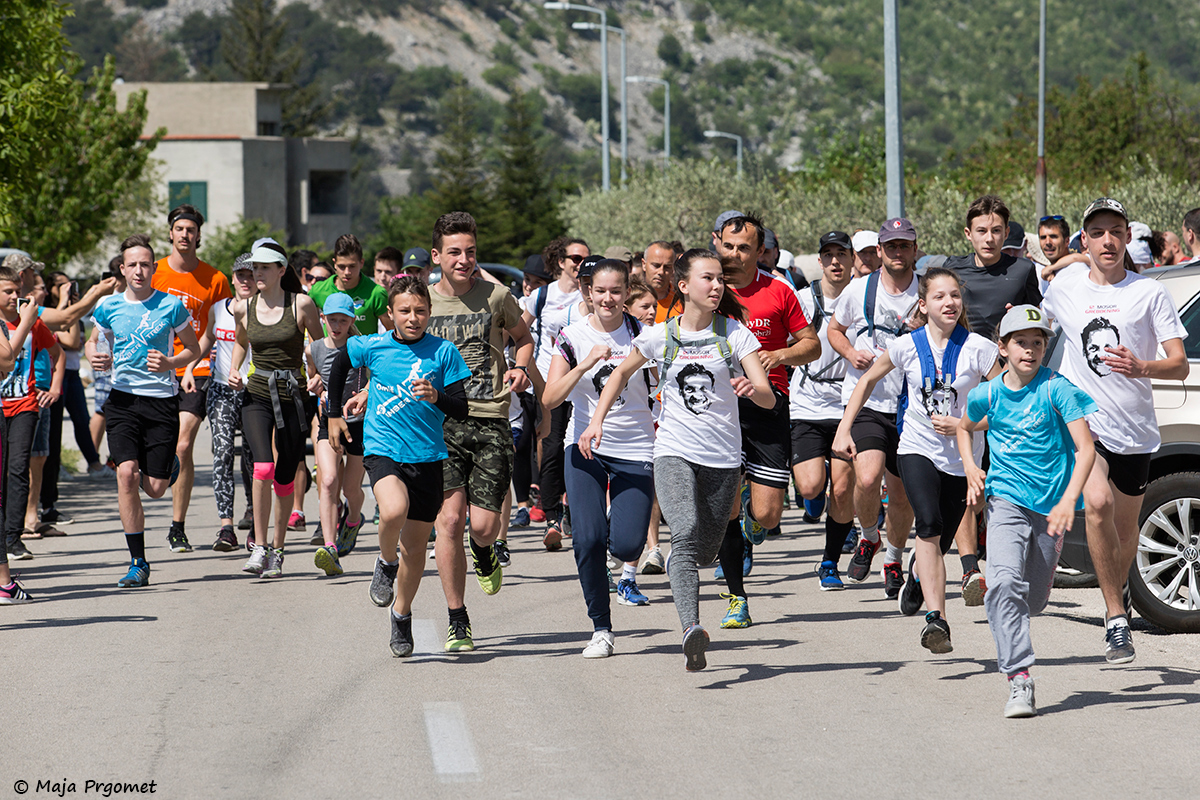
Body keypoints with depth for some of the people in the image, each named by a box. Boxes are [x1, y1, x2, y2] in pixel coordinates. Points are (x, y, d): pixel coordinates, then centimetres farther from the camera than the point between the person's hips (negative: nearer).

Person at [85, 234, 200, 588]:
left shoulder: (171, 306, -2)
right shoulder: (108, 307, 4)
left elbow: (193, 349, 8)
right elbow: (93, 341, 20)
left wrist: (170, 364, -11)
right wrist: (96, 357, -3)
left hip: (161, 400, -1)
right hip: (123, 399, 1)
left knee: (155, 489, 2)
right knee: (126, 473, -17)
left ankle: (169, 464, 43)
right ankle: (138, 563, -8)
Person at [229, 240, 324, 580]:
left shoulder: (301, 304, -5)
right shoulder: (243, 308, 3)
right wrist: (233, 370, 7)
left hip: (293, 396, -1)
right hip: (257, 395, 1)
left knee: (284, 476, 5)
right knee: (263, 465, -21)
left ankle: (277, 550, 22)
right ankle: (259, 547, -15)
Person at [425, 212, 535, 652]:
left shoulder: (496, 296, 3)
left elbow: (523, 338, 20)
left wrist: (519, 368, -1)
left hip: (491, 421, 0)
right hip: (441, 421, 0)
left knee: (484, 525, -6)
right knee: (450, 517, -13)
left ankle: (484, 551, 35)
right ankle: (457, 620, -1)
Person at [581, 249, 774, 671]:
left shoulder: (735, 334, 0)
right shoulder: (660, 336, 2)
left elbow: (769, 398, -7)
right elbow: (622, 373, 21)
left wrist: (752, 389, -29)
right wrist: (597, 420, 12)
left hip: (723, 459, 2)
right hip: (675, 453, -2)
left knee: (705, 552, 7)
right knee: (686, 534, -25)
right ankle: (692, 629, -40)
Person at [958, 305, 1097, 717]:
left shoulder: (1056, 389, -9)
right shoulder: (986, 394, 1)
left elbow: (1085, 449, -15)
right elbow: (965, 428, 25)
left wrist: (1068, 500, -27)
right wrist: (971, 469, 7)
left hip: (1051, 505, 0)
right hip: (1007, 498, 0)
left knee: (1034, 600, 9)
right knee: (1005, 582, -22)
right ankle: (1018, 680, -24)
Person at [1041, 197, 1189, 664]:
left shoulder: (1150, 293, -1)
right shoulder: (1064, 288, 5)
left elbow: (1179, 364, -7)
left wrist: (1141, 367, -24)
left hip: (1135, 428, 1)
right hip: (1081, 420, -1)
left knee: (1125, 526, 13)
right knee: (1098, 502, -26)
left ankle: (1117, 595, 44)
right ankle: (1116, 617, -21)